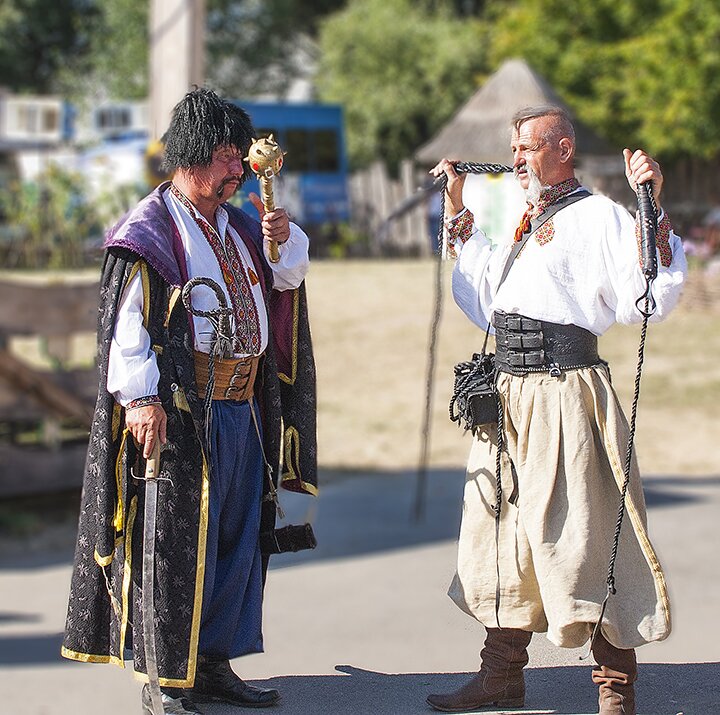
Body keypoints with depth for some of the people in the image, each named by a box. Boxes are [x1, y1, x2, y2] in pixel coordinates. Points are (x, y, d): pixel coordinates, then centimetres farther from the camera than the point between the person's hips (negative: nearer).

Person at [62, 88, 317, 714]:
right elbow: (127, 322, -12)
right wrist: (141, 397, -22)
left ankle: (212, 662, 21)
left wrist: (283, 241, 0)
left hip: (242, 410, 8)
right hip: (178, 410, -8)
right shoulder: (151, 229, -5)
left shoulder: (237, 226, 17)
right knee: (175, 541, -5)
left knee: (236, 538, 11)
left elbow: (288, 276, 22)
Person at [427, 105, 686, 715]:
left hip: (565, 395, -8)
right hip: (506, 394, 8)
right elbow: (484, 304, 32)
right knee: (502, 528, 12)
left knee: (580, 533, -8)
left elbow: (651, 297, -16)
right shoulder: (524, 224, 20)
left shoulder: (599, 216, -4)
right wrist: (460, 217, 33)